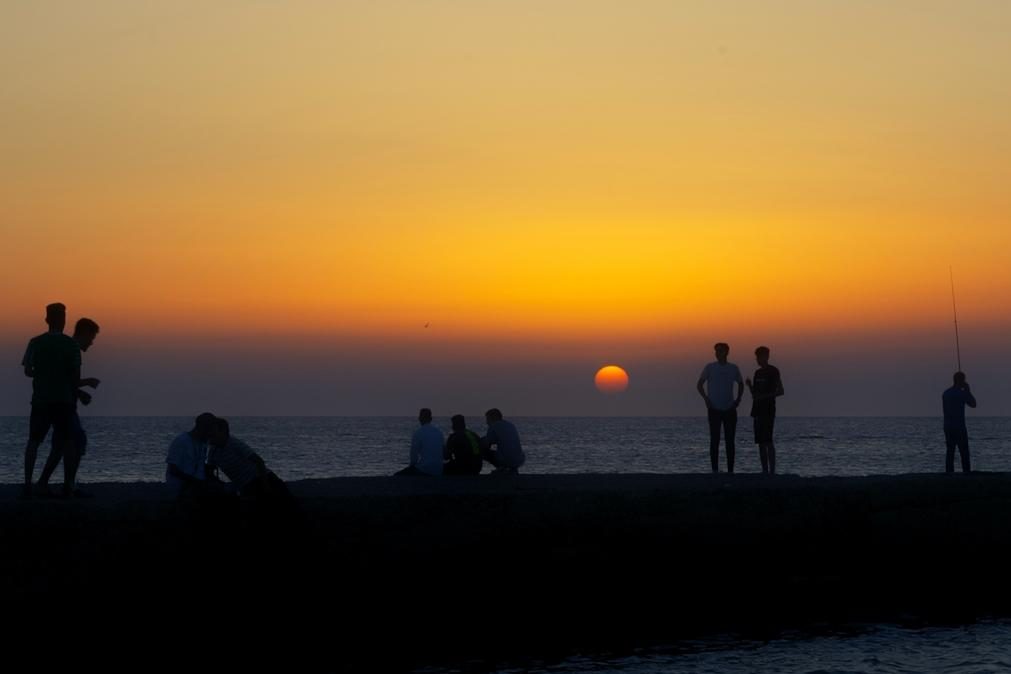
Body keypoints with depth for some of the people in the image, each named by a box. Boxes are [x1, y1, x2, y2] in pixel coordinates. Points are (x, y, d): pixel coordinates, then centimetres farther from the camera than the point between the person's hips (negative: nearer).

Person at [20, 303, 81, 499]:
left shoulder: (36, 343, 0)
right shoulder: (71, 345, -2)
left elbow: (28, 370, -2)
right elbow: (76, 375, -3)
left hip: (41, 399, 1)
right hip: (65, 401, -1)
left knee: (34, 441, 6)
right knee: (67, 442, 6)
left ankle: (28, 484, -4)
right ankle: (68, 485, 0)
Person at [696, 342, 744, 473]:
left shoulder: (733, 368, 5)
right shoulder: (710, 368, -1)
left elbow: (741, 384, 20)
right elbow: (699, 385, 2)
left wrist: (738, 398, 5)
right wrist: (706, 398, -13)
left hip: (730, 409, 2)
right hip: (715, 410, -2)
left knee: (730, 441, 3)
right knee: (714, 440, -4)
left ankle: (730, 470, 6)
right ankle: (715, 470, -1)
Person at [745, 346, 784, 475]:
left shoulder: (773, 371, -4)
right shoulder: (758, 372, 17)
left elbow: (780, 391, -9)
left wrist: (765, 396, -19)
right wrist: (749, 384, 2)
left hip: (768, 410, -7)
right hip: (758, 410, 7)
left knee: (768, 441, -13)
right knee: (761, 442, 4)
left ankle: (772, 470, -14)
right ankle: (765, 470, 6)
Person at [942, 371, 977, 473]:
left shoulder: (945, 393, 9)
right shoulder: (962, 393, -11)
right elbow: (973, 404, 2)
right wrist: (968, 390, 6)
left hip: (947, 427, 6)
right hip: (959, 427, -6)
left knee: (950, 452, 6)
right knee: (964, 453, -2)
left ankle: (949, 473, 2)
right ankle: (966, 472, -5)